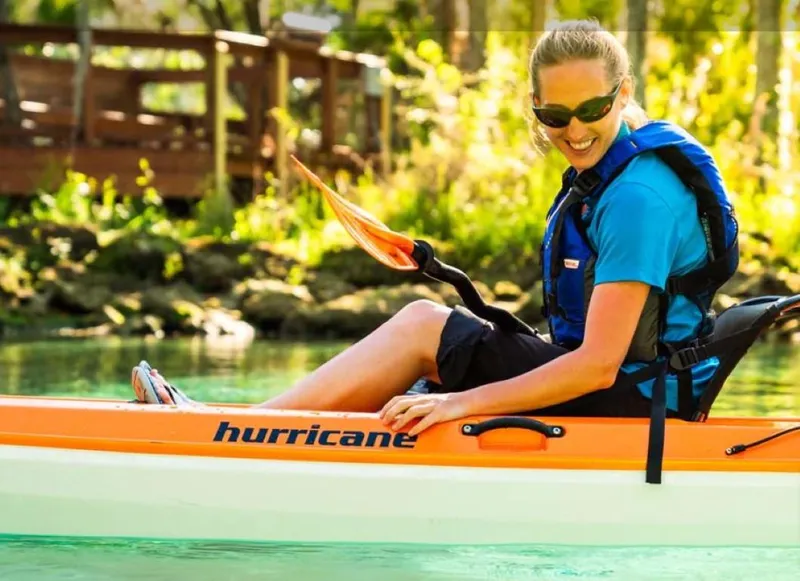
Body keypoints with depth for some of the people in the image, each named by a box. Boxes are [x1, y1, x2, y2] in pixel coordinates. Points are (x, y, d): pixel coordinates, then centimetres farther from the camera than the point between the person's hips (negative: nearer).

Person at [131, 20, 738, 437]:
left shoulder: (638, 197, -21)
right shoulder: (607, 168, 10)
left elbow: (599, 364, -26)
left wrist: (464, 401, -27)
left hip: (629, 401, -10)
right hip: (631, 396, 10)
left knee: (423, 325, -8)